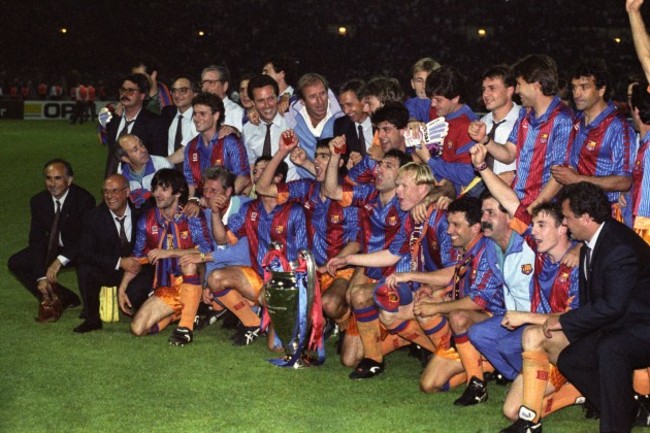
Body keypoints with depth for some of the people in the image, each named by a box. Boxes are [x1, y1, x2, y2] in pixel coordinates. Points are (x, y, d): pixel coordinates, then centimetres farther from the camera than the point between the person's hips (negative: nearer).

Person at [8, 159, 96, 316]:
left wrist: (60, 261, -38)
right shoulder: (38, 201, -8)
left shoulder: (84, 199, -22)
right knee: (15, 263, -11)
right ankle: (59, 299, -7)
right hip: (54, 247, 6)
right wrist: (41, 276, -20)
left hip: (79, 250, -5)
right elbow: (36, 239, -10)